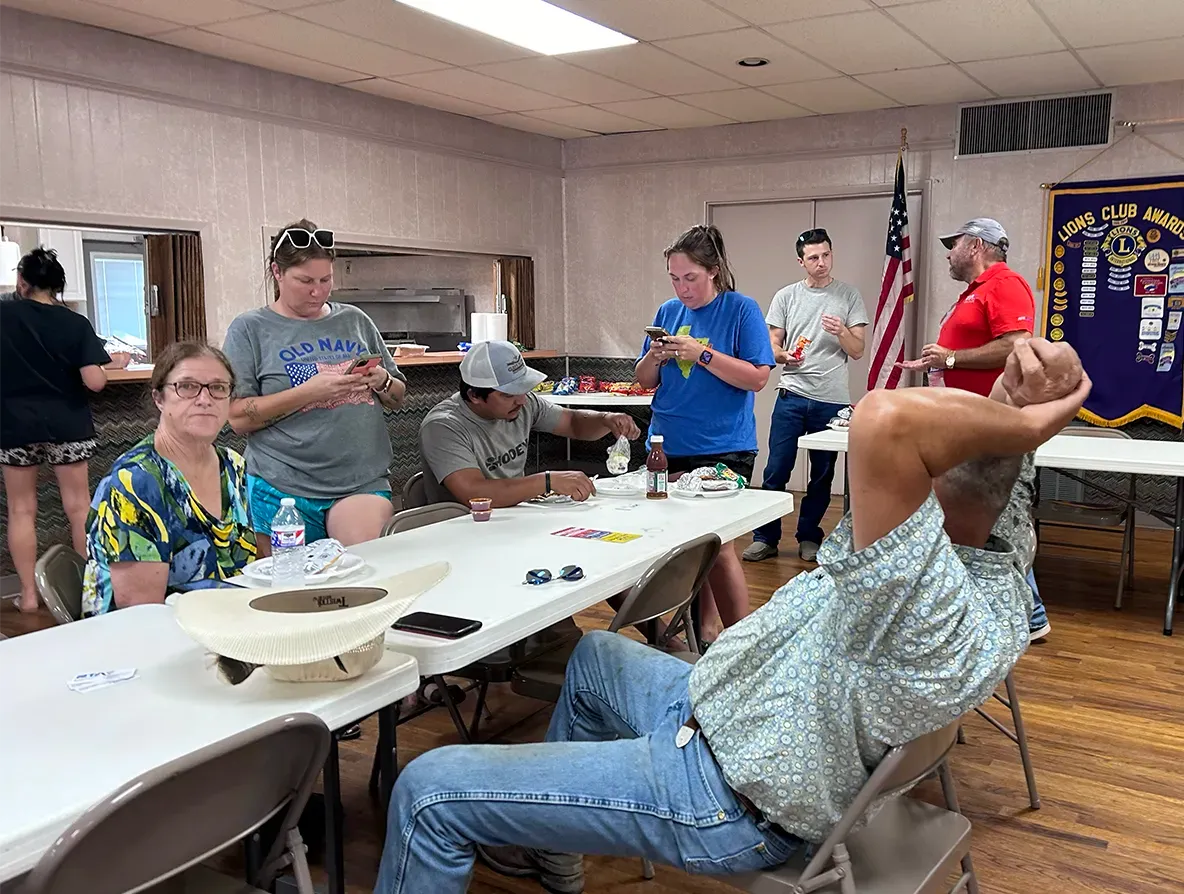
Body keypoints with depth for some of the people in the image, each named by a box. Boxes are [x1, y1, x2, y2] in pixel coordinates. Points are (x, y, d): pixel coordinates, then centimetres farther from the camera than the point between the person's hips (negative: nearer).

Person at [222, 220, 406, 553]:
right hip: (282, 489, -1)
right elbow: (237, 418, -6)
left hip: (363, 482, 2)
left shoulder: (354, 321, 14)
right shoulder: (251, 329, 4)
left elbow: (398, 398, 21)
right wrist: (308, 392, -15)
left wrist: (382, 382, -2)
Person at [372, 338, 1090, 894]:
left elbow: (886, 422, -52)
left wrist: (1019, 424, -35)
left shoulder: (937, 607, -38)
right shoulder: (1004, 574, -7)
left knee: (428, 792, -6)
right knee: (594, 656, 34)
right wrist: (1019, 399, -17)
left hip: (724, 805, -10)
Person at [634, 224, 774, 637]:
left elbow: (757, 378, -13)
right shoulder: (668, 312, 10)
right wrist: (654, 357, -8)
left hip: (723, 450, -5)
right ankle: (707, 622, 27)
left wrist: (702, 354, -19)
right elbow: (644, 380, 14)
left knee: (717, 543, -7)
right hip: (668, 447, 5)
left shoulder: (742, 310, -5)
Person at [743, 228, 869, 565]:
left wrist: (841, 331, -19)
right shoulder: (786, 297, 7)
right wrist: (784, 356, -15)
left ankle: (808, 537, 22)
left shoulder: (849, 296, 5)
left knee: (822, 475, 8)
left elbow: (857, 351, 2)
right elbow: (772, 345, 7)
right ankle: (766, 537, 10)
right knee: (776, 471, -2)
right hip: (792, 396, 0)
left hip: (832, 400, 0)